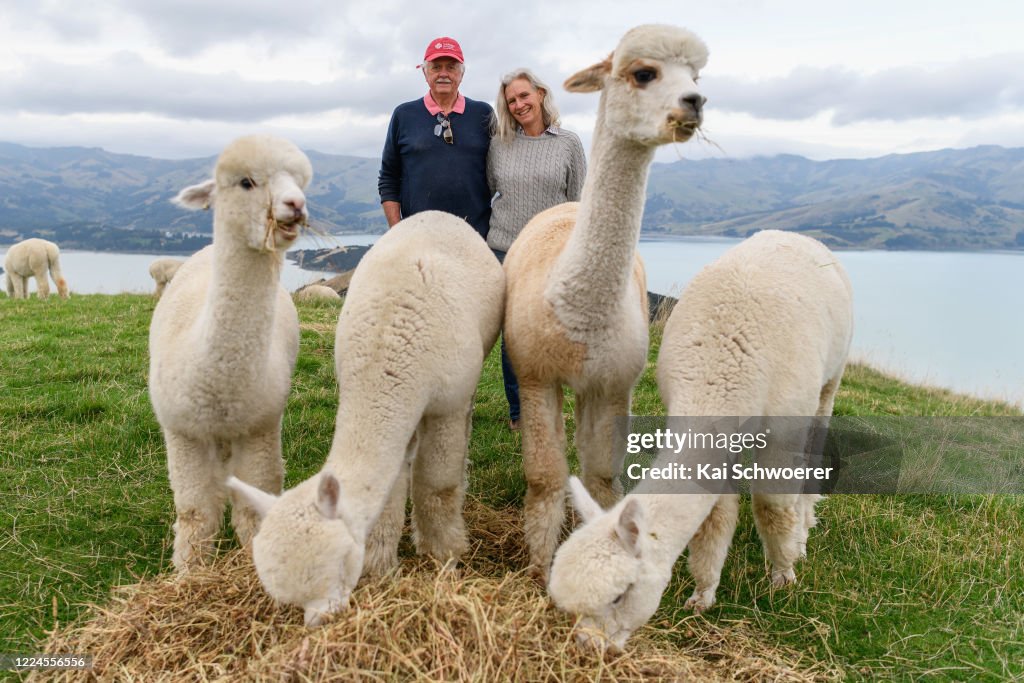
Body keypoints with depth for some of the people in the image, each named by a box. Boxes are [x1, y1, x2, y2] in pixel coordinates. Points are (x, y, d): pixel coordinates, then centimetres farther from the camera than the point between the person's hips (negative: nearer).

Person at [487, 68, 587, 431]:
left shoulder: (569, 143, 2)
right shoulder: (499, 144, 5)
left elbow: (578, 201, 2)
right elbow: (487, 191, 17)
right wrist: (481, 231, 11)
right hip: (506, 250, 1)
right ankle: (518, 411, 19)